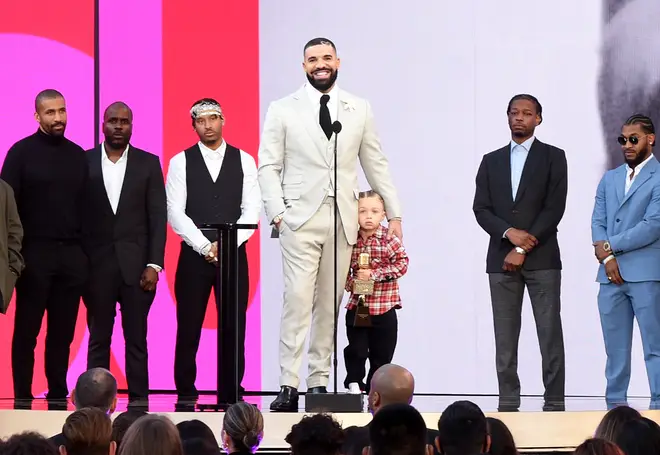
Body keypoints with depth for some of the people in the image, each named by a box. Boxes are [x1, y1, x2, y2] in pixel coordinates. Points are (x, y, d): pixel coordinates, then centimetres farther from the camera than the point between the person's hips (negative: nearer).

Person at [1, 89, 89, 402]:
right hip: (35, 253, -4)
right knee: (26, 330, 1)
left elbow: (84, 205, 12)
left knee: (63, 331, 6)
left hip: (71, 254, 4)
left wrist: (87, 250, 5)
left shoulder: (77, 154, 11)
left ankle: (58, 395, 12)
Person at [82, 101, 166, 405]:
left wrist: (154, 264, -5)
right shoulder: (84, 162, 5)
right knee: (98, 339, 4)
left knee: (137, 339, 1)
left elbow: (158, 217, 3)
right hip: (97, 265, 0)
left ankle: (138, 400, 5)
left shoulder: (148, 164, 6)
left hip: (136, 265, 0)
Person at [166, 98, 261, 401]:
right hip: (193, 255, -1)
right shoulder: (181, 162, 3)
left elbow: (251, 211, 0)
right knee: (188, 329, 0)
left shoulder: (244, 161, 7)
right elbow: (175, 212, -4)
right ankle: (186, 394, 7)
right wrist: (206, 247, -12)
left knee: (235, 329, -1)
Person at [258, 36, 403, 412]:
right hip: (301, 218, -2)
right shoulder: (283, 111, 5)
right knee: (298, 300, -12)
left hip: (343, 219, 3)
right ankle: (289, 385, -12)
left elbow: (376, 164, 14)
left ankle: (319, 381, 10)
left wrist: (394, 213, 11)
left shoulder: (360, 110, 11)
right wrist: (277, 212, -8)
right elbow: (269, 166, 3)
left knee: (330, 304, 4)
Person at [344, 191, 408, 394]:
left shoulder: (389, 240, -9)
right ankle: (354, 383, 19)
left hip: (384, 307, -1)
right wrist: (350, 283, -10)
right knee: (356, 349, 3)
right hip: (356, 304, 1)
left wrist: (374, 274, -21)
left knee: (382, 351, 7)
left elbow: (401, 264, -15)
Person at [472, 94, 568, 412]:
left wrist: (524, 249, -10)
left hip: (542, 258, -3)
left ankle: (554, 403, -4)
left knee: (549, 334, -5)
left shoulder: (553, 157, 5)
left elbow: (555, 208, -4)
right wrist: (509, 233, -11)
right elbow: (481, 209, 7)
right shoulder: (491, 161, 15)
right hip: (501, 259, 3)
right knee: (505, 336, 2)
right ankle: (508, 403, 4)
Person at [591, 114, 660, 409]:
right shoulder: (610, 179, 18)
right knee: (615, 348, 8)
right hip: (611, 274, 6)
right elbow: (598, 222, 11)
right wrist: (607, 258, -6)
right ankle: (615, 405, 12)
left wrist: (610, 246, -7)